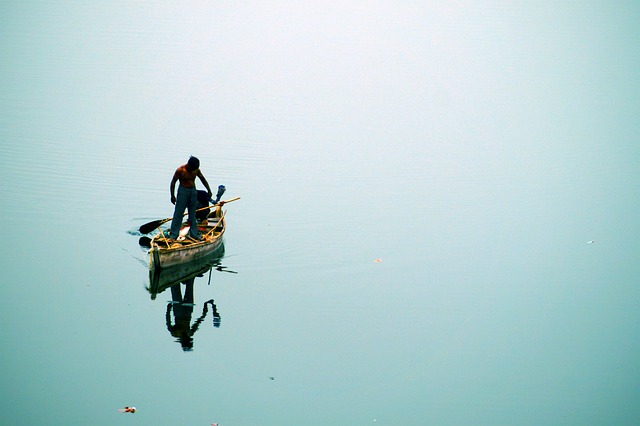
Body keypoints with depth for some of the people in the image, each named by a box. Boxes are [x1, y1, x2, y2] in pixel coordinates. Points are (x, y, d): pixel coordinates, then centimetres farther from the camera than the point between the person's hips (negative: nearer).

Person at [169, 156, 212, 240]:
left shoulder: (196, 170, 0)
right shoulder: (180, 170, -13)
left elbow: (203, 179, 15)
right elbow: (173, 182, -7)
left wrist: (209, 190, 12)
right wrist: (172, 196, -8)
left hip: (193, 191, 5)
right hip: (183, 191, -5)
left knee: (193, 214, 9)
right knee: (178, 213, -6)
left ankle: (194, 233, 15)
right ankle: (173, 234, -4)